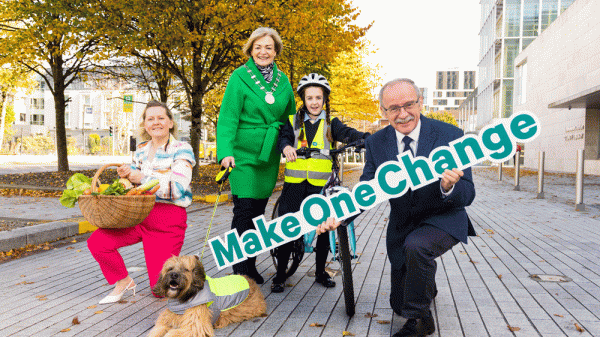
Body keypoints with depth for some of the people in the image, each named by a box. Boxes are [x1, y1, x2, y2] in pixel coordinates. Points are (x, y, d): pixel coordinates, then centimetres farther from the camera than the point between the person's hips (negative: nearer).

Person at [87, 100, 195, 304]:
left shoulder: (181, 150, -6)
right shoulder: (141, 150, 13)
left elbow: (177, 187, -18)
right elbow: (134, 181, 23)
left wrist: (143, 178, -19)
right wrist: (125, 175, 0)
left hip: (169, 219, -6)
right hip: (138, 214, 6)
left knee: (160, 289, -6)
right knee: (97, 242, -13)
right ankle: (124, 281, 11)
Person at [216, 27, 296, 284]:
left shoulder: (283, 80, 10)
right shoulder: (240, 77, -5)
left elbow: (290, 117, 18)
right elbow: (228, 116, -11)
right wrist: (225, 151, -22)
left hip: (269, 155, 5)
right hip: (243, 153, -4)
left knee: (259, 210, 9)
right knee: (244, 209, -7)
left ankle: (251, 265, 22)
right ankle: (240, 270, 5)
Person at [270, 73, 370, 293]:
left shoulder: (331, 123, 10)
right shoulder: (294, 121, 12)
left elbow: (347, 133, -8)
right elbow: (283, 137, -3)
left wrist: (367, 138, -28)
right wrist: (286, 147, -27)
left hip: (322, 184, 0)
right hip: (295, 183, 0)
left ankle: (320, 272, 23)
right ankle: (280, 274, 14)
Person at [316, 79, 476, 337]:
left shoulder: (450, 135, -16)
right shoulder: (376, 143, -7)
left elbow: (467, 195, -17)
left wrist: (449, 188, -42)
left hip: (443, 220, -3)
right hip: (402, 226, 4)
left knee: (415, 245, -37)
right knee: (400, 305, 10)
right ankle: (426, 286, 47)